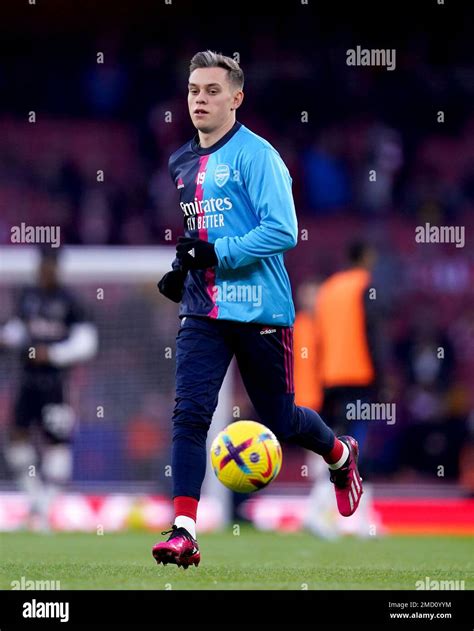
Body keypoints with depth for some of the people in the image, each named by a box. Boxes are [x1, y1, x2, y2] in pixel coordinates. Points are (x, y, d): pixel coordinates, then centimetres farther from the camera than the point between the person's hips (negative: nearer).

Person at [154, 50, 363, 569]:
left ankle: (341, 455, 41)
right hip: (202, 310, 5)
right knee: (189, 413, -12)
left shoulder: (255, 155, -11)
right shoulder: (181, 163, 13)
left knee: (277, 419, 9)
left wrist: (216, 253, -23)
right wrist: (182, 268, 12)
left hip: (259, 310, -5)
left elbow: (282, 231, -19)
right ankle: (183, 531, -16)